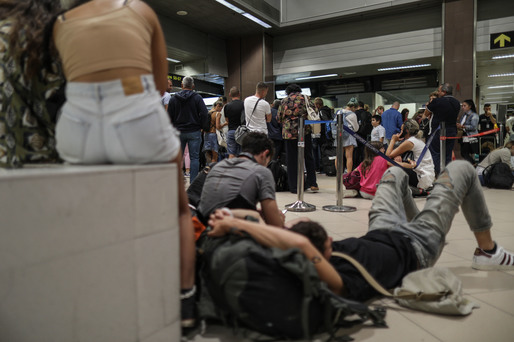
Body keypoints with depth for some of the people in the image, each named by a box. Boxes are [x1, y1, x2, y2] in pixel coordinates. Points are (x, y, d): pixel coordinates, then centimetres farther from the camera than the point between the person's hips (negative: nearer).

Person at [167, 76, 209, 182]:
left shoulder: (173, 98, 4)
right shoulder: (197, 97, -3)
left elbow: (169, 116, 4)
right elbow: (204, 114, -11)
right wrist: (200, 126, 3)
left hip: (179, 132, 2)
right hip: (194, 132, -2)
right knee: (194, 157, 1)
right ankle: (193, 182, 0)